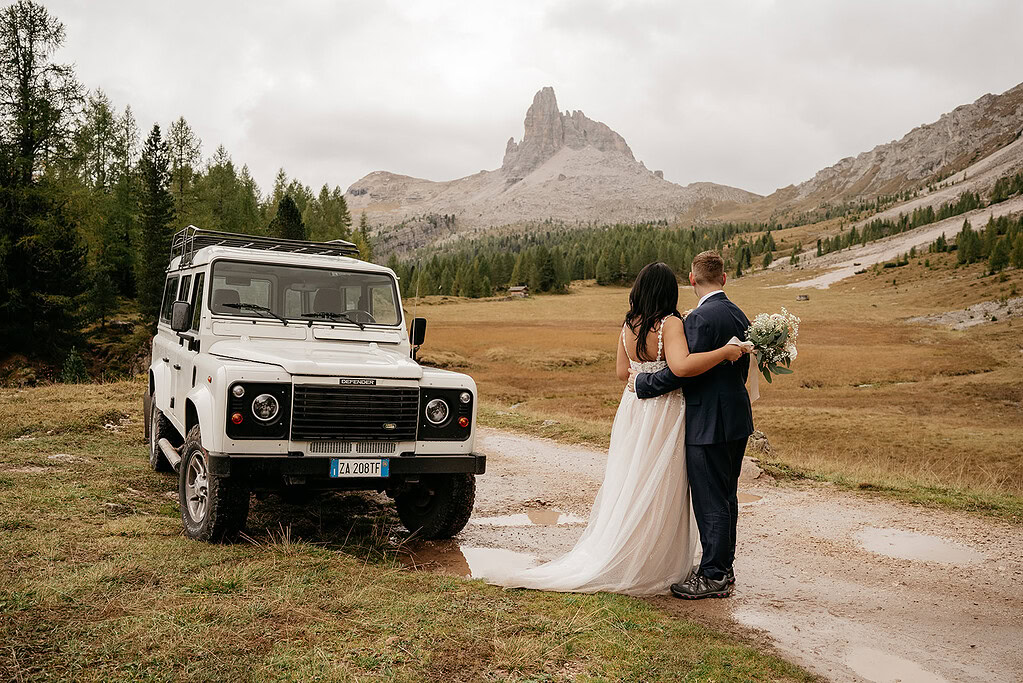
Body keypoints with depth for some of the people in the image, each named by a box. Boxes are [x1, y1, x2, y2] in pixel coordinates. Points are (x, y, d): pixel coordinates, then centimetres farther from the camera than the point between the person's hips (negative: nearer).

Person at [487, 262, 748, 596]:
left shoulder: (628, 326, 2)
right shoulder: (670, 324, -17)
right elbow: (681, 366, -32)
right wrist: (725, 351, -24)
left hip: (632, 411, 6)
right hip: (663, 415, -6)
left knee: (630, 485, 16)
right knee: (657, 491, 5)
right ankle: (648, 568, 15)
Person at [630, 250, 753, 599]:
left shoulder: (700, 318, -19)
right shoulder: (739, 315, 10)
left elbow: (683, 370, -23)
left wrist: (643, 382, -10)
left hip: (709, 424, -10)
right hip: (737, 419, 10)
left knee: (710, 502, 0)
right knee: (726, 498, 18)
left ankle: (713, 577, 11)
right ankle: (723, 569, 29)